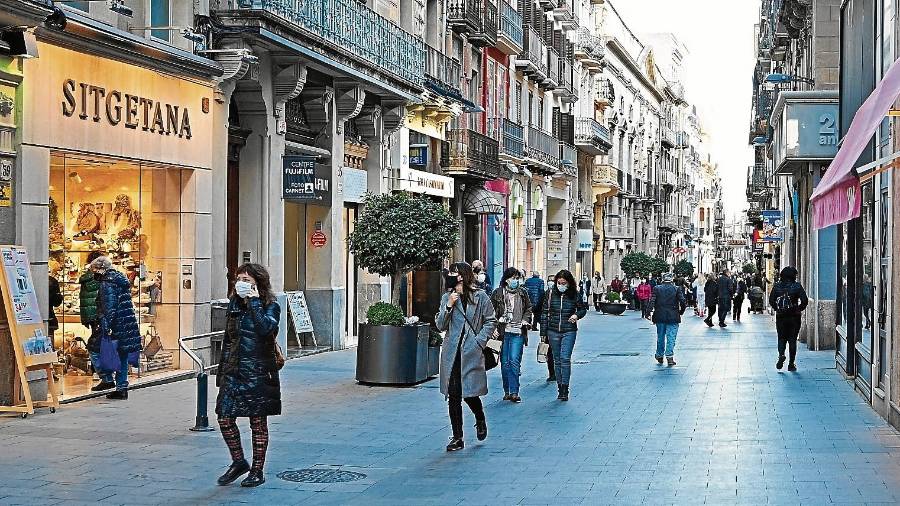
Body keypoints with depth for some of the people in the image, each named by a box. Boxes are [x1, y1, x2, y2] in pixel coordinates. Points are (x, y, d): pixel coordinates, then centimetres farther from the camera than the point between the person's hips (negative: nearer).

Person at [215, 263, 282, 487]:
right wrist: (222, 372, 15)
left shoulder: (271, 306, -5)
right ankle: (238, 462, 19)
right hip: (233, 371, 5)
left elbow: (266, 328, -28)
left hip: (258, 372, -5)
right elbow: (228, 340, 17)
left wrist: (254, 302, -19)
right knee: (224, 417, -1)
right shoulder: (234, 305, 11)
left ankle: (257, 471, 15)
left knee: (258, 422, 3)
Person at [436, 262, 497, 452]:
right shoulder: (447, 297, 8)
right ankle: (457, 438, 11)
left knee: (470, 393, -6)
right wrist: (448, 307, -7)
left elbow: (491, 321, 6)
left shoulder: (480, 297, 0)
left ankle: (480, 420, 28)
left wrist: (480, 340, -5)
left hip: (472, 352, -3)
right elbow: (440, 326, 6)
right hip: (451, 353, 3)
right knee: (453, 395, 2)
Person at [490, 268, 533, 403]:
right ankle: (507, 392, 16)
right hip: (503, 332, 0)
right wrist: (494, 327, -5)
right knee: (505, 363, 5)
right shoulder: (498, 293, 2)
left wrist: (525, 319, 3)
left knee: (514, 361, -11)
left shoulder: (523, 292, 8)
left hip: (517, 332, 0)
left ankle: (514, 392, -10)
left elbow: (529, 308, 19)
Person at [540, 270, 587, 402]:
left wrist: (577, 315, -10)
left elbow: (583, 309, 13)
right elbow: (544, 313, 4)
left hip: (569, 331, -2)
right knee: (557, 360, 8)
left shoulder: (574, 294, -2)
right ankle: (560, 389, 16)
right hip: (553, 331, 2)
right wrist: (543, 332, 3)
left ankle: (565, 389, -8)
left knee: (565, 358, -12)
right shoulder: (551, 293, 0)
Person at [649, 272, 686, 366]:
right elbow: (683, 302, -8)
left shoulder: (657, 289, 0)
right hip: (673, 317, -2)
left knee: (660, 337, 14)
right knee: (671, 337, 0)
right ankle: (669, 356, -9)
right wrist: (680, 312, 6)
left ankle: (660, 356, 23)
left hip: (660, 317, 2)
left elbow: (652, 302, -7)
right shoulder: (676, 289, -3)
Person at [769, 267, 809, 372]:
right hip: (794, 317, -1)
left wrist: (777, 309, 8)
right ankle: (791, 364, 7)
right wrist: (798, 309, 2)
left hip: (780, 317, 1)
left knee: (781, 338, 13)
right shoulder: (797, 286, -7)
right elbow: (805, 301, -12)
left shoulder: (777, 286, -1)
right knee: (792, 339, 7)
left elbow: (771, 301, -1)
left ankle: (781, 355, -14)